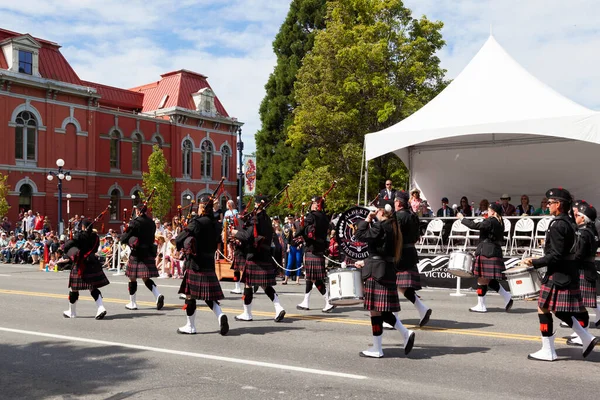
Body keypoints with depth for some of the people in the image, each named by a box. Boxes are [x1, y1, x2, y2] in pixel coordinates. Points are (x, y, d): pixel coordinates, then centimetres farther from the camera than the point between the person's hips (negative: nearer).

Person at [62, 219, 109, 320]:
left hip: (79, 266, -4)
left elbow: (66, 246, -12)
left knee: (74, 289, 11)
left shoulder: (79, 236, -13)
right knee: (93, 288, 8)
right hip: (92, 265, 4)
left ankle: (71, 312, 24)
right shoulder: (95, 237, 3)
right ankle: (101, 308, -8)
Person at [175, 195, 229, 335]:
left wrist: (182, 247, 6)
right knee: (208, 294, 14)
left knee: (190, 293, 6)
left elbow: (179, 240, -15)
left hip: (195, 263, -6)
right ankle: (220, 315, -8)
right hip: (209, 263, 7)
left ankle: (190, 326, 15)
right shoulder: (215, 224, 6)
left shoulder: (197, 222, -15)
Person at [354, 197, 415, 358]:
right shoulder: (393, 227, 14)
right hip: (388, 270, 9)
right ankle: (406, 333, 10)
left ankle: (376, 349, 6)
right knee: (382, 310, 17)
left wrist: (367, 220, -1)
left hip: (376, 272, -9)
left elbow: (359, 235, -14)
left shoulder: (379, 226, -14)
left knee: (375, 310, -1)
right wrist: (366, 262, 25)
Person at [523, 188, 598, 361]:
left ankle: (548, 351, 8)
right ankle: (587, 339, 20)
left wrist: (534, 262, -16)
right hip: (569, 272, 10)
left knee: (543, 308, 0)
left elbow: (556, 255, -22)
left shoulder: (557, 225, -19)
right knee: (559, 310, 20)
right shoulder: (569, 222, 10)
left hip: (558, 274, -10)